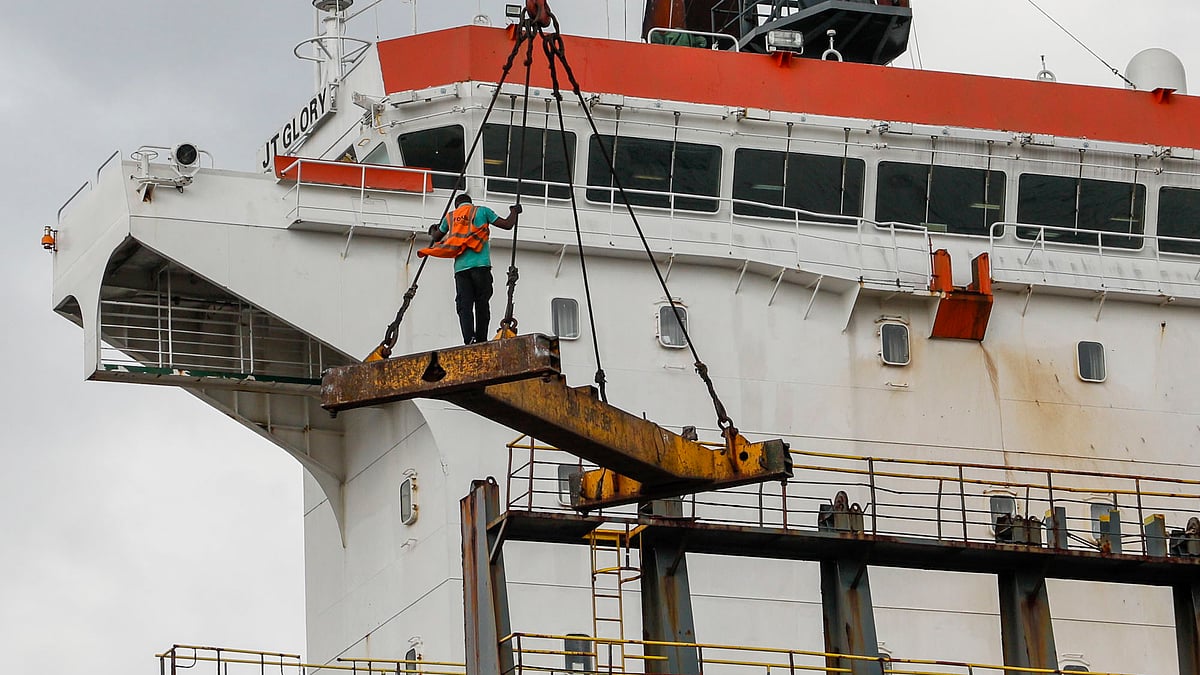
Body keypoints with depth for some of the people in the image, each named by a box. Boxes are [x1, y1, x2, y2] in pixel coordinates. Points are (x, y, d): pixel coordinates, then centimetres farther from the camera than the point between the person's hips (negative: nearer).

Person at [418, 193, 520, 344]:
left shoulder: (451, 217, 19)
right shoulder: (482, 211, 12)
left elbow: (437, 237, 34)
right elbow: (507, 225, 9)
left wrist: (433, 230, 58)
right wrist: (514, 212, 29)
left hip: (460, 267, 2)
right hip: (480, 264, -1)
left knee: (464, 306, -6)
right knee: (482, 304, 2)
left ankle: (468, 339, -24)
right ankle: (481, 341, -3)